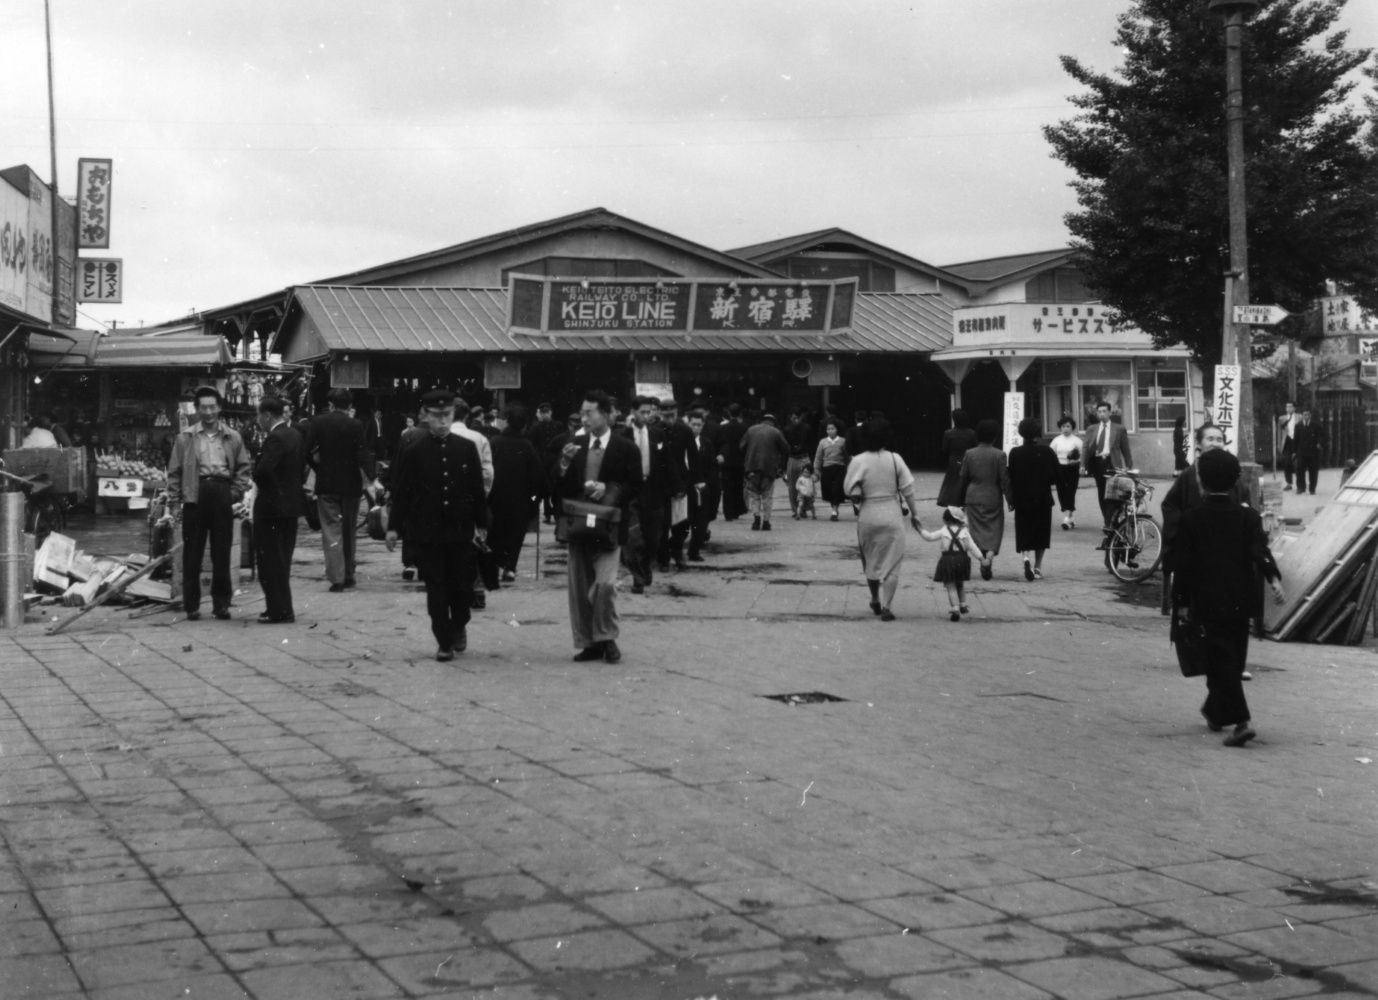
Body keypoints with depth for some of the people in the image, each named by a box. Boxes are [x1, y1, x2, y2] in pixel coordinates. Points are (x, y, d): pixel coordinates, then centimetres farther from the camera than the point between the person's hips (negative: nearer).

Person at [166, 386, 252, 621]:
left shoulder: (232, 437, 10)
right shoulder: (185, 438, 6)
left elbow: (243, 467, 12)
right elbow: (174, 472, 6)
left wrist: (236, 492, -2)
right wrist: (174, 502, 0)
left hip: (222, 494, 1)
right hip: (195, 494, -1)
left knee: (222, 553, 4)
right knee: (192, 552, 1)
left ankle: (221, 603, 12)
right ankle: (191, 605, 7)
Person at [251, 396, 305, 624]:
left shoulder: (275, 439, -19)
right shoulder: (296, 435, 9)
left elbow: (262, 471, -28)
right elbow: (302, 468, 14)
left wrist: (257, 483, -9)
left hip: (272, 505, -9)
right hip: (292, 503, 9)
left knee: (270, 560, -1)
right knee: (282, 559, 16)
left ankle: (279, 611, 0)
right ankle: (283, 608, 22)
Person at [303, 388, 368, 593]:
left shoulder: (317, 422, -3)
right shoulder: (356, 426, -6)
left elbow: (309, 452, -5)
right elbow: (361, 456, -13)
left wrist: (319, 468, 10)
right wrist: (369, 478, -4)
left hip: (326, 484, 0)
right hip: (351, 484, 1)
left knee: (332, 531, 1)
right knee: (349, 531, 15)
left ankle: (336, 578, -9)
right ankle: (348, 575, 22)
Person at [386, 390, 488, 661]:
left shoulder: (467, 448, 3)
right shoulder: (413, 452, -1)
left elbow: (478, 489, 7)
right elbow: (401, 492, 0)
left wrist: (481, 524, 6)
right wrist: (394, 526, -3)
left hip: (461, 530, 1)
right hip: (427, 532, -1)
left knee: (462, 586, 6)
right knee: (436, 588, 1)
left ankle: (459, 626, 32)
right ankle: (444, 642, 9)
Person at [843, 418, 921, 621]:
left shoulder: (858, 462, -8)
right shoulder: (894, 459, -6)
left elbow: (852, 492, -10)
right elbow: (907, 489, -2)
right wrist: (913, 514, 9)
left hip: (868, 516, 1)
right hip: (892, 516, -1)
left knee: (870, 560, 19)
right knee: (891, 562, 4)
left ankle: (875, 601, 32)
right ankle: (886, 607, -3)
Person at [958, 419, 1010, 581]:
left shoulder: (969, 454, -1)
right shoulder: (999, 455, -8)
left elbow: (962, 478, 4)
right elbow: (1004, 479, -8)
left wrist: (961, 499, 13)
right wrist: (1009, 499, 0)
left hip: (974, 499, 2)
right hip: (993, 499, -2)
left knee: (978, 530, 9)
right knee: (994, 528, 6)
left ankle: (984, 561, 4)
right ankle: (989, 556, -16)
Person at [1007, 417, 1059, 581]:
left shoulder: (1015, 453, -6)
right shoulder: (1046, 452, -6)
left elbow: (1011, 478, -3)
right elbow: (1055, 476, -3)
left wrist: (1011, 499, 4)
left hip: (1022, 500, 0)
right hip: (1043, 499, 0)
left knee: (1024, 533, 5)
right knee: (1041, 533, 13)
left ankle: (1026, 558, -21)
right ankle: (1037, 567, 17)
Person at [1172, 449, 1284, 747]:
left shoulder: (1191, 520, -4)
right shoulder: (1248, 516, 3)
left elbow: (1184, 564, -3)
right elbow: (1260, 550, -13)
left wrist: (1181, 602, 3)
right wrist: (1274, 579, -22)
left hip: (1209, 602, -4)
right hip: (1241, 600, 4)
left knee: (1222, 660, -4)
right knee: (1233, 658, 18)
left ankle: (1241, 721, -17)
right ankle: (1215, 710, 34)